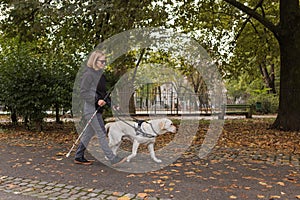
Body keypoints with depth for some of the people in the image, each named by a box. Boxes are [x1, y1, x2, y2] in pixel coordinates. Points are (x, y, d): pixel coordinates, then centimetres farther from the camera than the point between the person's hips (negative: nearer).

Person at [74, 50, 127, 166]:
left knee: (89, 133, 15)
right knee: (102, 134, -7)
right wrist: (96, 100, -24)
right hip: (91, 109, -9)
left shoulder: (100, 73, 14)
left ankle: (79, 157, 27)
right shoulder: (88, 74, -13)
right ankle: (112, 159, -2)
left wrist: (110, 103, 14)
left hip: (97, 109, 9)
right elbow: (83, 92, -16)